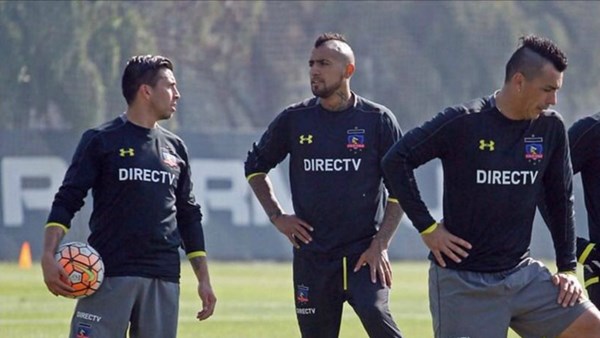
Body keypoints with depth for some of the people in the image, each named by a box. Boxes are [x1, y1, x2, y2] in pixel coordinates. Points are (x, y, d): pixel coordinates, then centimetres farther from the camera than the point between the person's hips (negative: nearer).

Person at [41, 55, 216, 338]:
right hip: (109, 276, -5)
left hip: (164, 279, 5)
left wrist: (203, 279, 15)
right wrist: (48, 256, -17)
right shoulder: (101, 141, 1)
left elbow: (188, 216, 20)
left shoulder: (175, 148, 16)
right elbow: (67, 200, -3)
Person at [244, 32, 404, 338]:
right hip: (312, 255, 3)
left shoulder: (377, 120, -1)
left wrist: (380, 244, -7)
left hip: (364, 254, -3)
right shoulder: (294, 120, 5)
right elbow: (255, 165, 20)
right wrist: (276, 216, 8)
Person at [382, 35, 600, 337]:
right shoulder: (462, 122, -13)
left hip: (523, 275, 5)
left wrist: (568, 267, 11)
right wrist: (426, 227, -9)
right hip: (463, 283, -5)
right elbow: (396, 160, -8)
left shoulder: (550, 128, 2)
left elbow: (560, 199, 14)